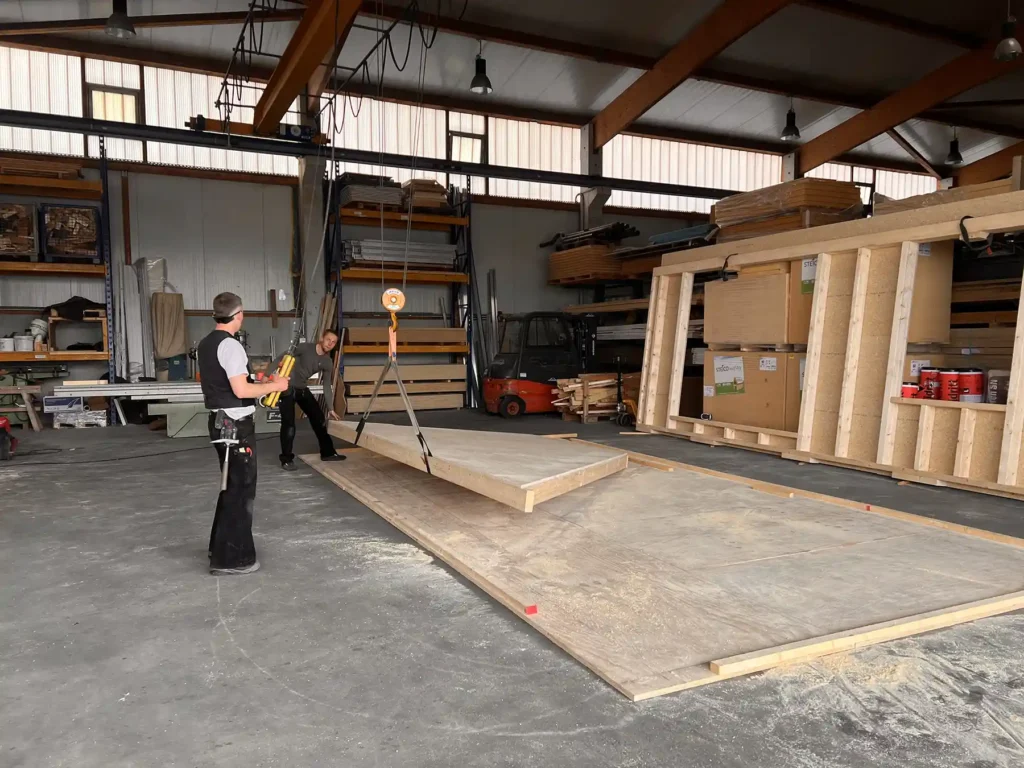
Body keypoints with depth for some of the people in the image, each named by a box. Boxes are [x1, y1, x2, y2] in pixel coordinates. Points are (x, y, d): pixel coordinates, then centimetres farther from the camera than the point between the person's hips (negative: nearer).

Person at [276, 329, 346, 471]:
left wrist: (330, 408, 1)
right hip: (287, 388, -6)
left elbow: (327, 386, 4)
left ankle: (328, 452, 19)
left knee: (319, 418, 7)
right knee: (289, 424, -11)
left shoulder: (328, 363, 0)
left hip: (302, 389, 6)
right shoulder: (304, 348, -18)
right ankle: (286, 459, 0)